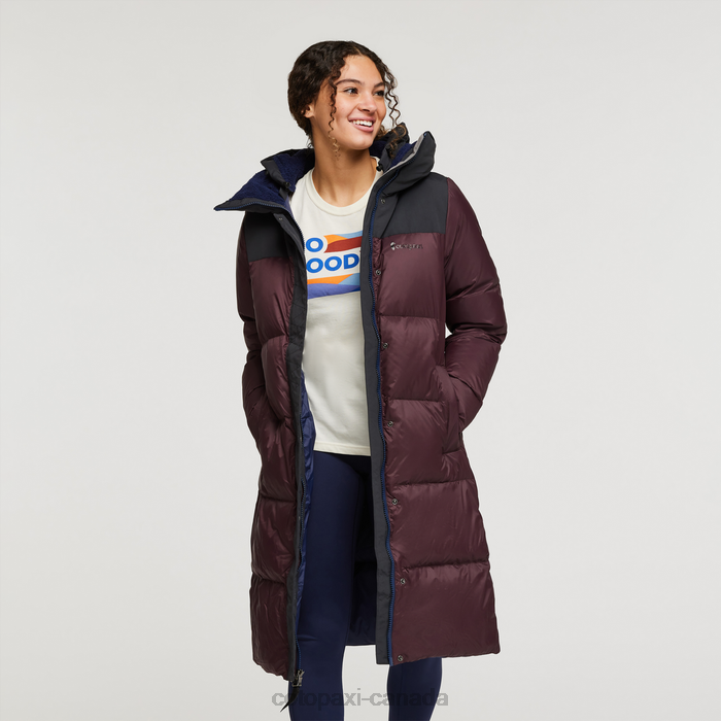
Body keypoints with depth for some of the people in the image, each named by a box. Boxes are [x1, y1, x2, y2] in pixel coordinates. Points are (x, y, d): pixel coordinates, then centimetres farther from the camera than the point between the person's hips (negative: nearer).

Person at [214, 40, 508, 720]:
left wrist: (441, 413, -4)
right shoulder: (268, 217, 6)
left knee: (416, 634, 10)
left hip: (410, 460, -1)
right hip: (312, 460, 1)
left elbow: (481, 320, 4)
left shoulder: (433, 200, 0)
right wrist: (273, 438, 5)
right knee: (314, 640, 7)